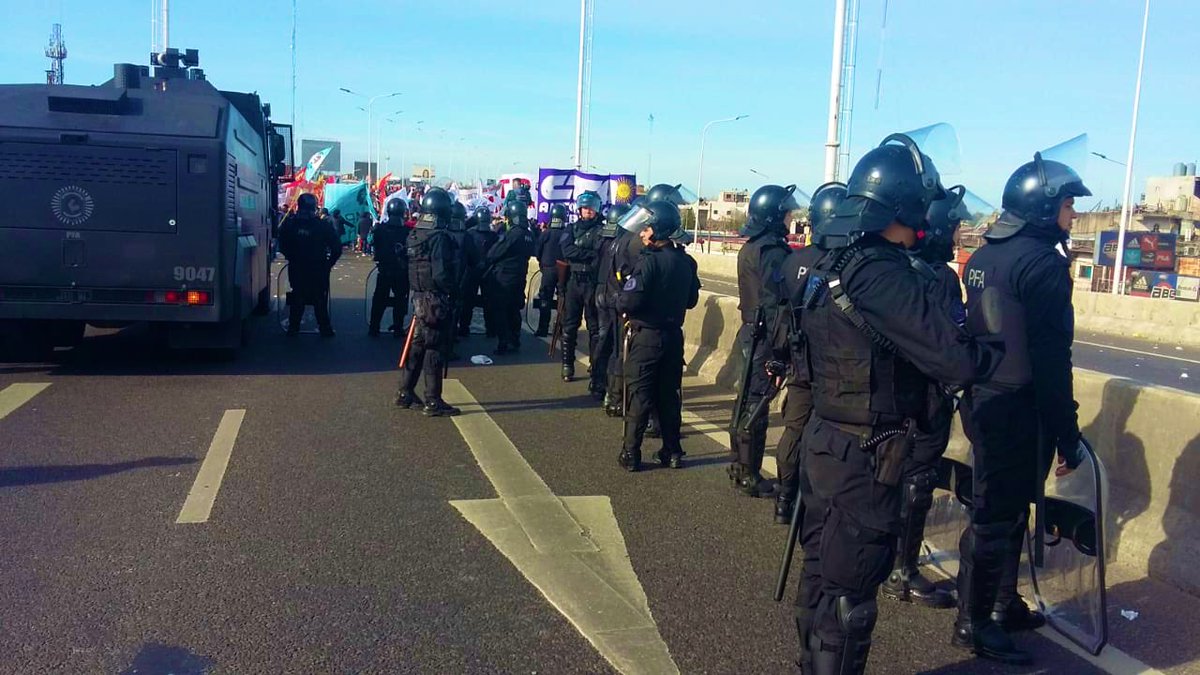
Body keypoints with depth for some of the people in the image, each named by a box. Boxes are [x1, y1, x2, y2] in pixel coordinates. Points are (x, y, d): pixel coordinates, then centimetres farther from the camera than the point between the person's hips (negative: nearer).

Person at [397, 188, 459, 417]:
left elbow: (410, 266, 13)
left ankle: (405, 394, 24)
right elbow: (441, 274, -22)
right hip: (436, 301, -8)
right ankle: (433, 402, 3)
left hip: (418, 297, 8)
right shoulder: (439, 236, -18)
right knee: (435, 349, -2)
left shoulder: (414, 234, 7)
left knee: (417, 345, 17)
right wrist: (452, 290, -8)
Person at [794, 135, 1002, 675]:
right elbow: (955, 362, -24)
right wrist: (993, 353, -3)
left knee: (822, 569, 22)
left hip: (828, 439, 10)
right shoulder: (880, 273, -23)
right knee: (849, 590, 3)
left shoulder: (832, 265, 6)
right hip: (864, 455, -10)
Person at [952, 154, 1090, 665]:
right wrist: (1067, 432, -14)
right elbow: (1051, 359, -19)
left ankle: (1003, 604, 33)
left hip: (982, 400, 9)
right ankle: (974, 624, 11)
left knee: (1005, 509, 20)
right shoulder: (1042, 263, -17)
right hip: (1019, 411, -9)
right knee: (997, 517, 0)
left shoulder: (984, 256, 11)